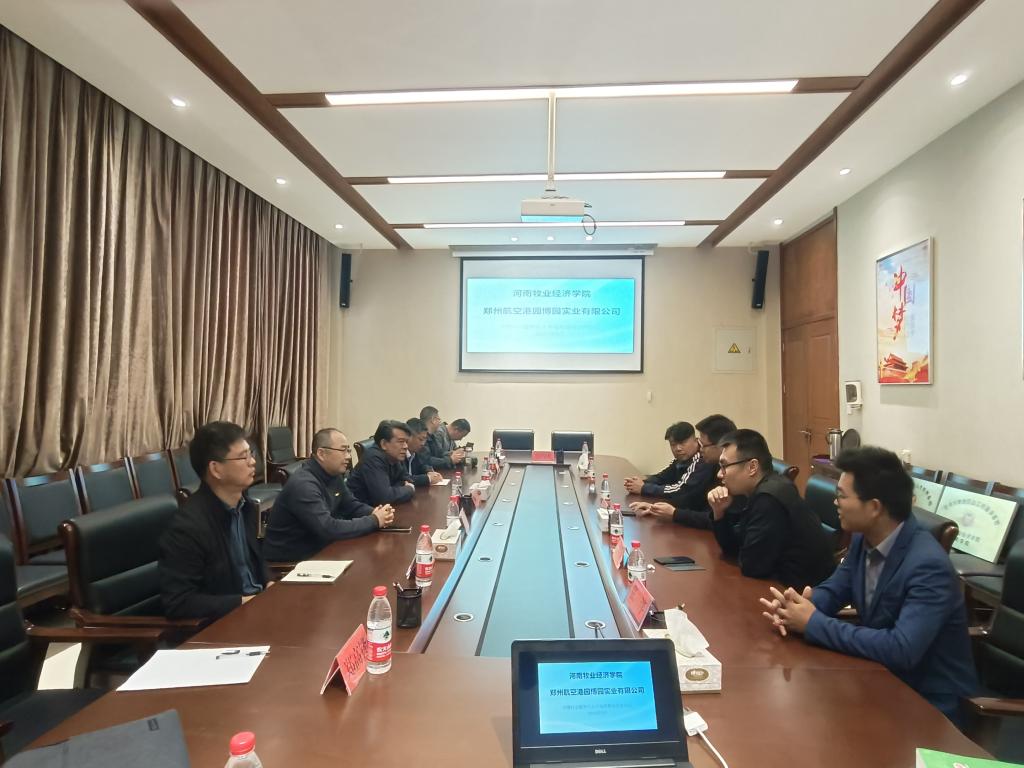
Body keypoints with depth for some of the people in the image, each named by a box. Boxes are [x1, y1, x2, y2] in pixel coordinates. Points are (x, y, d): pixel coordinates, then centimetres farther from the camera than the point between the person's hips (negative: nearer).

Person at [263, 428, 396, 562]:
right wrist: (374, 521, -22)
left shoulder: (334, 475, 1)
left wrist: (375, 514, -12)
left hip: (316, 550, 8)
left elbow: (352, 506, 9)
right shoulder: (303, 485, -26)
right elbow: (328, 529, -31)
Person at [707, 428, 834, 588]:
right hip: (787, 581, 8)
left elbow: (750, 566, -21)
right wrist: (719, 512, -7)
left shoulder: (769, 499, -26)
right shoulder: (761, 491, 3)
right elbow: (733, 549, 8)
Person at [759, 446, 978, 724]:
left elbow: (901, 650, -34)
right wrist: (799, 605, -18)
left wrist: (814, 623, -29)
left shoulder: (928, 566, -28)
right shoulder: (863, 539, -5)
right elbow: (833, 589, 4)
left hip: (929, 700, -6)